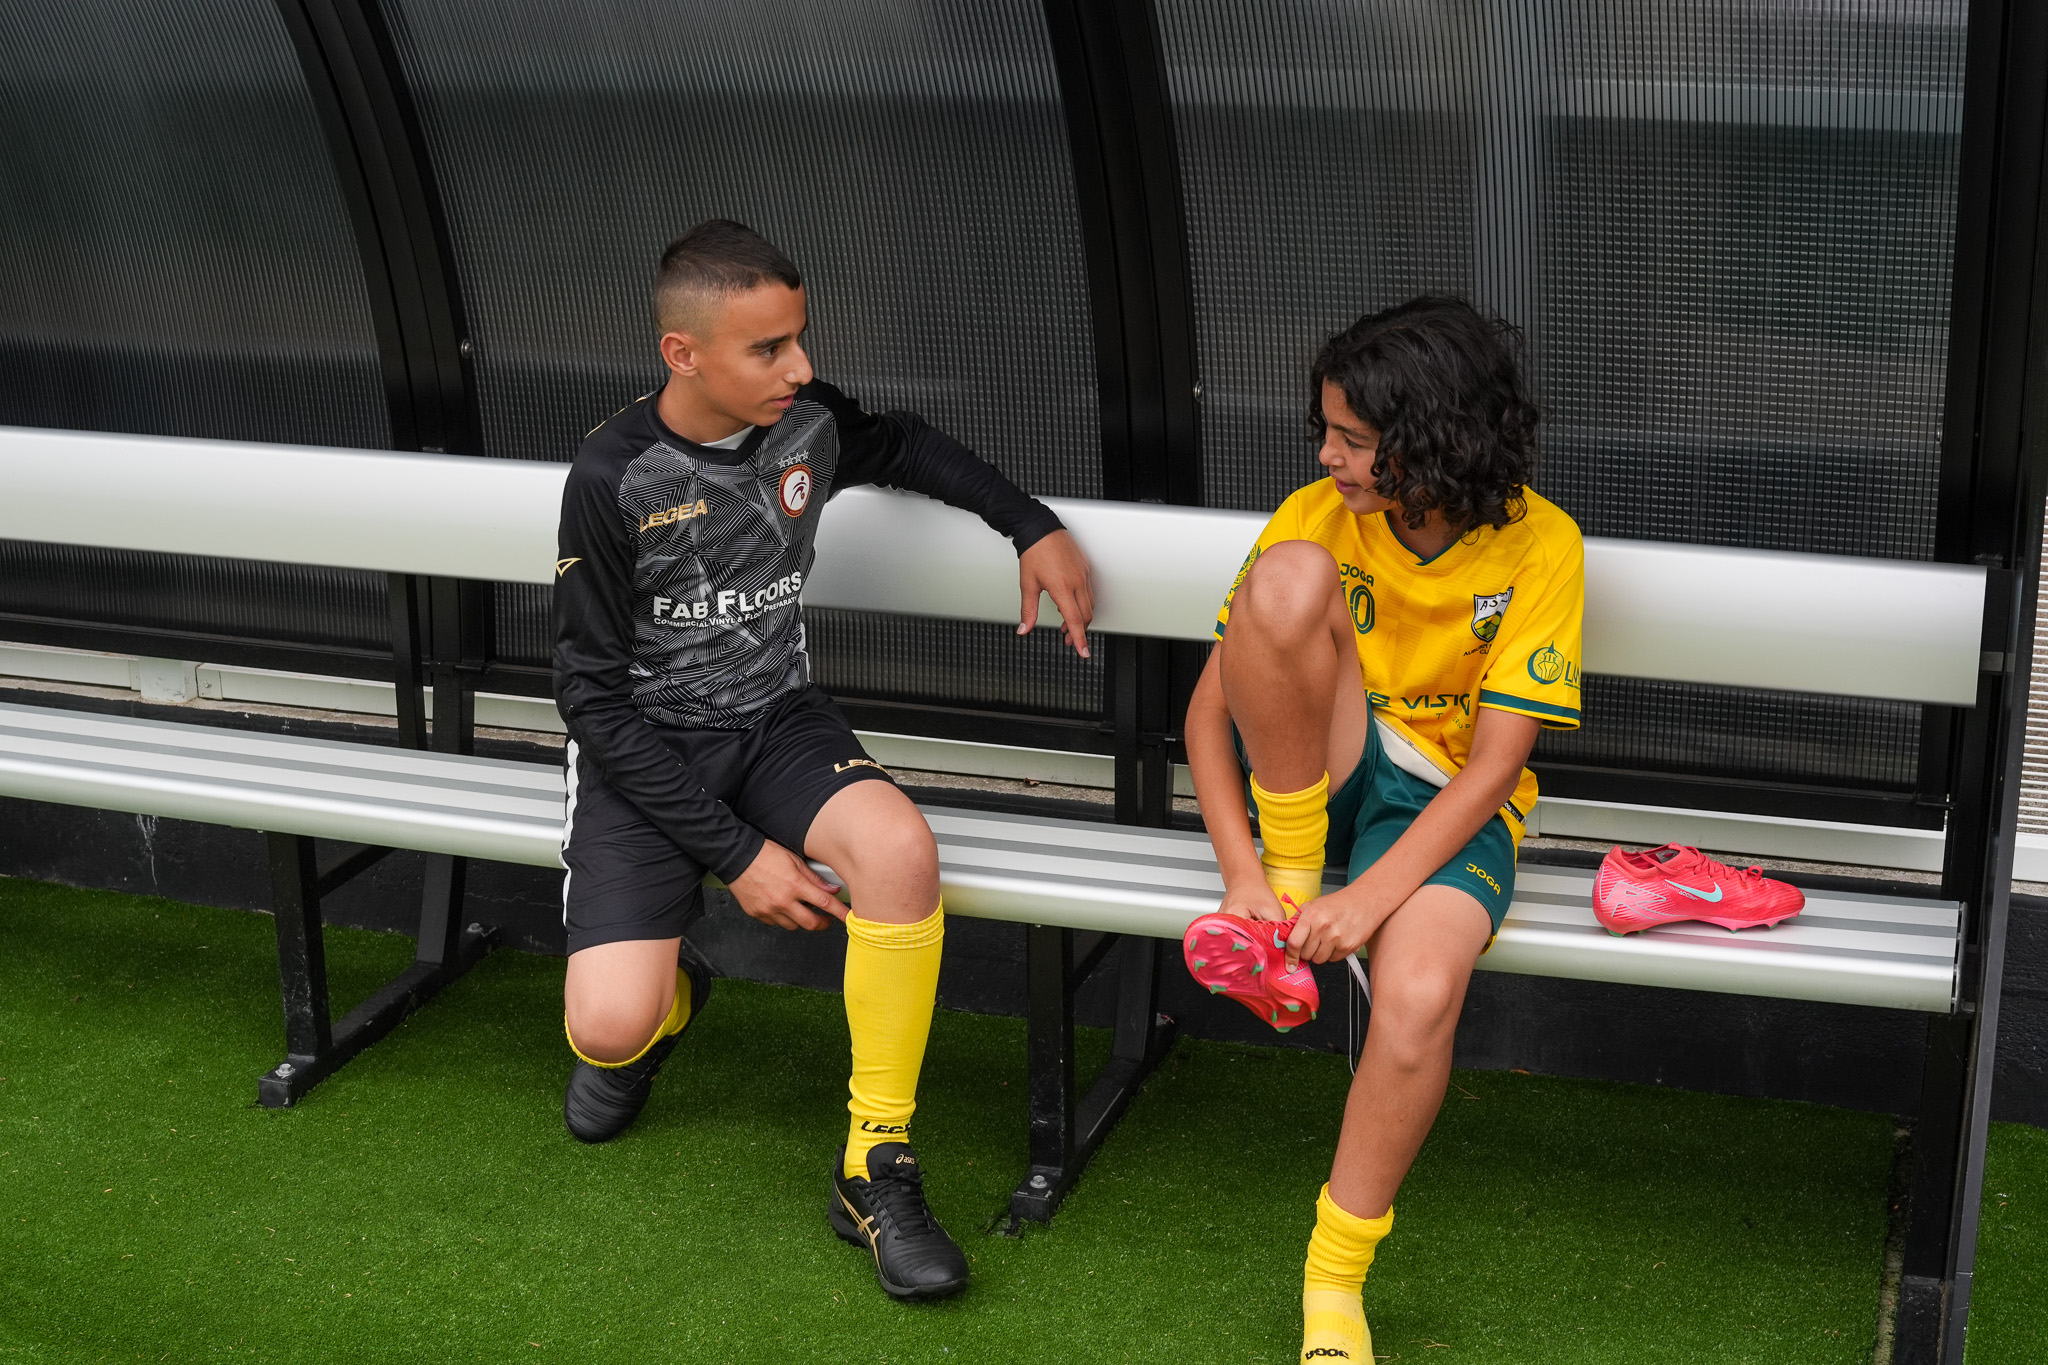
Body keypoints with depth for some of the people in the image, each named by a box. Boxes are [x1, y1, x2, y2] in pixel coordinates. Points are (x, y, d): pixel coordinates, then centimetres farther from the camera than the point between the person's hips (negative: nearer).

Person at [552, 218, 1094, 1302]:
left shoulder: (808, 424, -3)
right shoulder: (614, 479, -16)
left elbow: (904, 445, 23)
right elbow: (597, 693, -13)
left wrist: (1031, 526, 11)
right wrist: (736, 853, -18)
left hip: (775, 723, 3)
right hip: (644, 749, -3)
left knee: (899, 847, -31)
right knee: (610, 1028, -23)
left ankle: (876, 1165, -15)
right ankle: (665, 998, 20)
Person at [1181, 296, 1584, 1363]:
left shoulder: (1538, 547, -11)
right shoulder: (1318, 516, -5)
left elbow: (1494, 765, -15)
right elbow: (1210, 708, -5)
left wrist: (1371, 898, -25)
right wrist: (1245, 880, -18)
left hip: (1446, 805, -2)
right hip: (1315, 778, 2)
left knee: (1420, 994, -35)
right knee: (1289, 577, -28)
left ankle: (1335, 1277, -12)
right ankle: (1295, 872, -15)